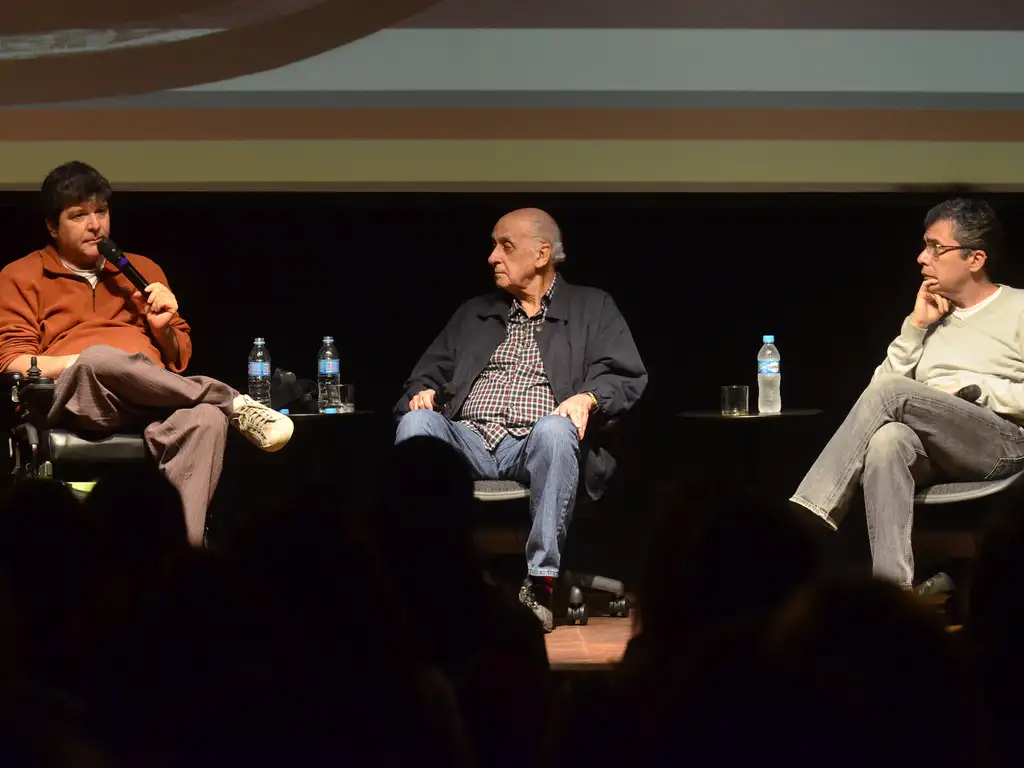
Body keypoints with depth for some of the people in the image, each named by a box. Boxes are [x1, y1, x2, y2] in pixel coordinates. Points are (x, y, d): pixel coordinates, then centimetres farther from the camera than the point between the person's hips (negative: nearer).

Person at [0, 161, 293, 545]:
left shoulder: (143, 270, 27)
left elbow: (178, 359, 27)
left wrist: (164, 329, 4)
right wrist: (86, 361, -11)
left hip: (154, 400, 2)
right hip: (76, 396, -2)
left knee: (206, 417, -36)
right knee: (100, 360, -40)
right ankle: (236, 405, -26)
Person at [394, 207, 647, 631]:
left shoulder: (592, 308, 17)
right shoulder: (473, 314, 29)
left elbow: (627, 377, 6)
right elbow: (430, 370, 27)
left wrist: (587, 397, -15)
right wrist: (422, 392, 2)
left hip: (531, 448, -3)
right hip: (468, 441, 3)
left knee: (554, 430, -39)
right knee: (417, 423, -29)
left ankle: (539, 584, -39)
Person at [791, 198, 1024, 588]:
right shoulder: (935, 316, 26)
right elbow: (883, 382, 16)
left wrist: (972, 388, -10)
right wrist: (916, 326, 9)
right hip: (933, 453, 4)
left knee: (891, 392, -28)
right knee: (886, 438, -35)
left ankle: (805, 520, -35)